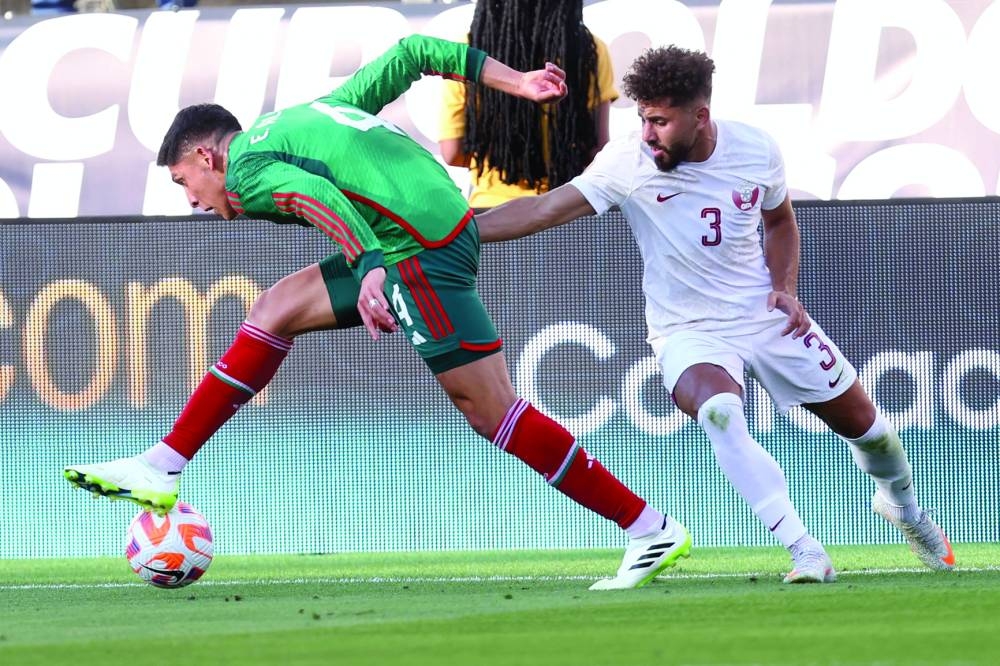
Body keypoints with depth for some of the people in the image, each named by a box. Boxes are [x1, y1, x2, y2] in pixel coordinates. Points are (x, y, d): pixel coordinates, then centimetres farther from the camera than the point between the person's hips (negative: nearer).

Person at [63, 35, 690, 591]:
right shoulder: (311, 113, 27)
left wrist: (369, 271, -30)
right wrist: (516, 82, 20)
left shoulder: (246, 165, 2)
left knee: (490, 408, -8)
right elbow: (410, 52, 25)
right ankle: (160, 470, 14)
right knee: (276, 310, 13)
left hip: (422, 250, -10)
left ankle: (653, 529, -6)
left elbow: (318, 196, -18)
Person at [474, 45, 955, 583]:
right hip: (688, 332, -3)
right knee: (719, 411, -36)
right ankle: (804, 553, -31)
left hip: (767, 317, 3)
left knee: (860, 422, 11)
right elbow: (544, 209, -22)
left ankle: (901, 502, 47)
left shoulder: (756, 152, -9)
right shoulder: (628, 162, -18)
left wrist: (785, 287, -4)